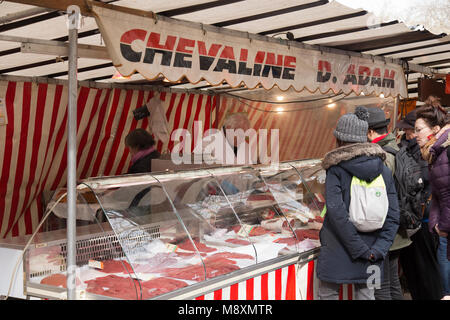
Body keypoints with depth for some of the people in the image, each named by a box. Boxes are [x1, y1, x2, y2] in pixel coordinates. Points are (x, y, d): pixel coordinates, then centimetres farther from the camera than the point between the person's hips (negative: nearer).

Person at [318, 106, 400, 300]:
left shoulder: (336, 168, -11)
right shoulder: (383, 170, 2)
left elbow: (336, 210, -22)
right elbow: (393, 216, -2)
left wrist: (359, 248, -18)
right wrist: (378, 250, -5)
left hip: (338, 252, -4)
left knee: (328, 294, 10)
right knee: (366, 295, 15)